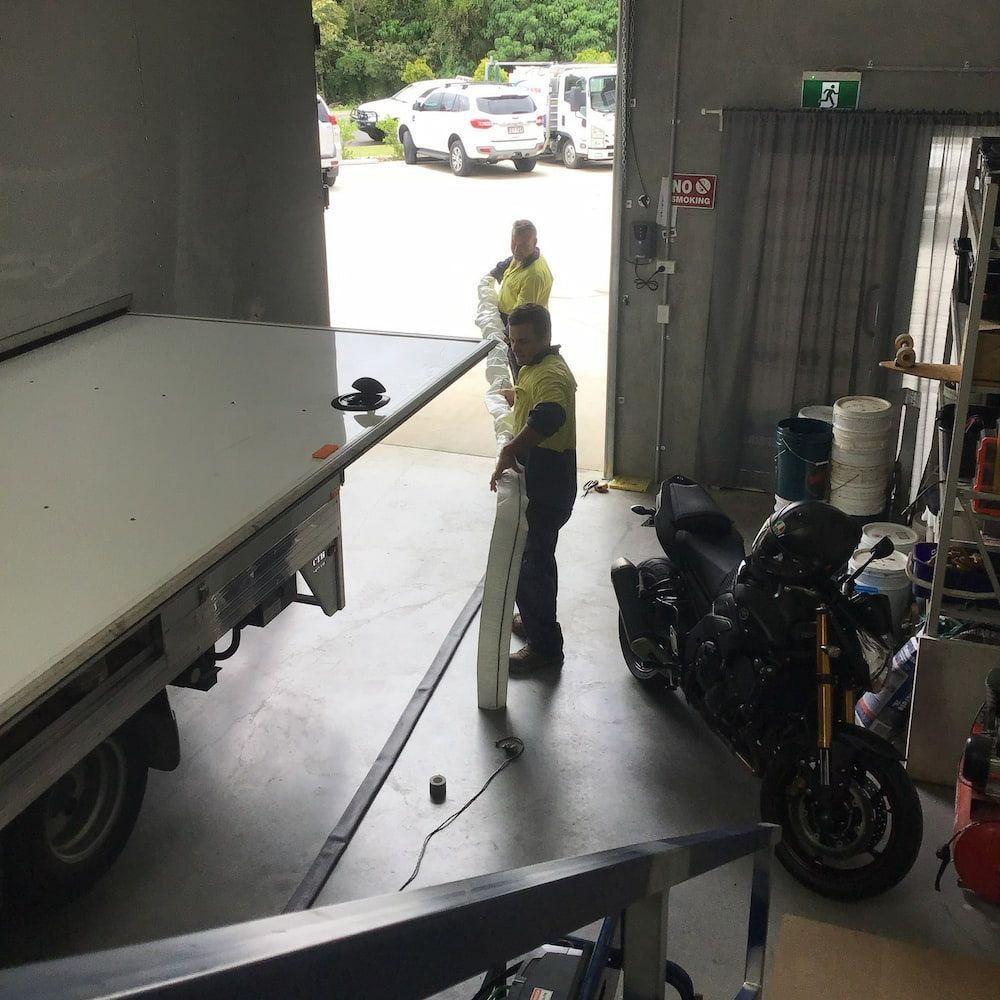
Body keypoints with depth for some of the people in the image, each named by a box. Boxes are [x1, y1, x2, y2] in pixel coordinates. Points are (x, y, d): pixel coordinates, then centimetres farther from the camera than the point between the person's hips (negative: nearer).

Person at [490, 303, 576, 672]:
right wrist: (510, 395, 23)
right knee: (535, 558, 23)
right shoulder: (534, 366, 9)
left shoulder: (552, 375, -24)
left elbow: (549, 417, -47)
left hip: (547, 489, -10)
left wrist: (508, 451, -45)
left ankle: (545, 647, 10)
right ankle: (536, 620, 41)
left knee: (529, 565, -2)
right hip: (536, 482, 10)